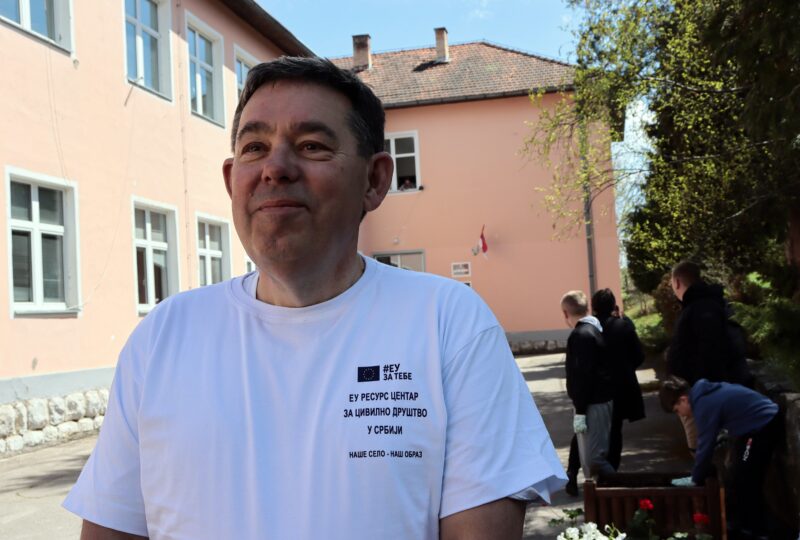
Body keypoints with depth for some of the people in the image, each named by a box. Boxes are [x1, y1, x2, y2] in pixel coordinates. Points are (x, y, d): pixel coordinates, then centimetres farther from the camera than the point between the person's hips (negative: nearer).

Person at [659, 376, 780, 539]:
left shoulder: (705, 405, -22)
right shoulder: (703, 394, 6)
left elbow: (705, 445, -15)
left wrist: (696, 478, -2)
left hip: (762, 426, -10)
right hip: (764, 421, 10)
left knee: (746, 480, -3)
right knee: (739, 477, 17)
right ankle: (744, 523, 28)